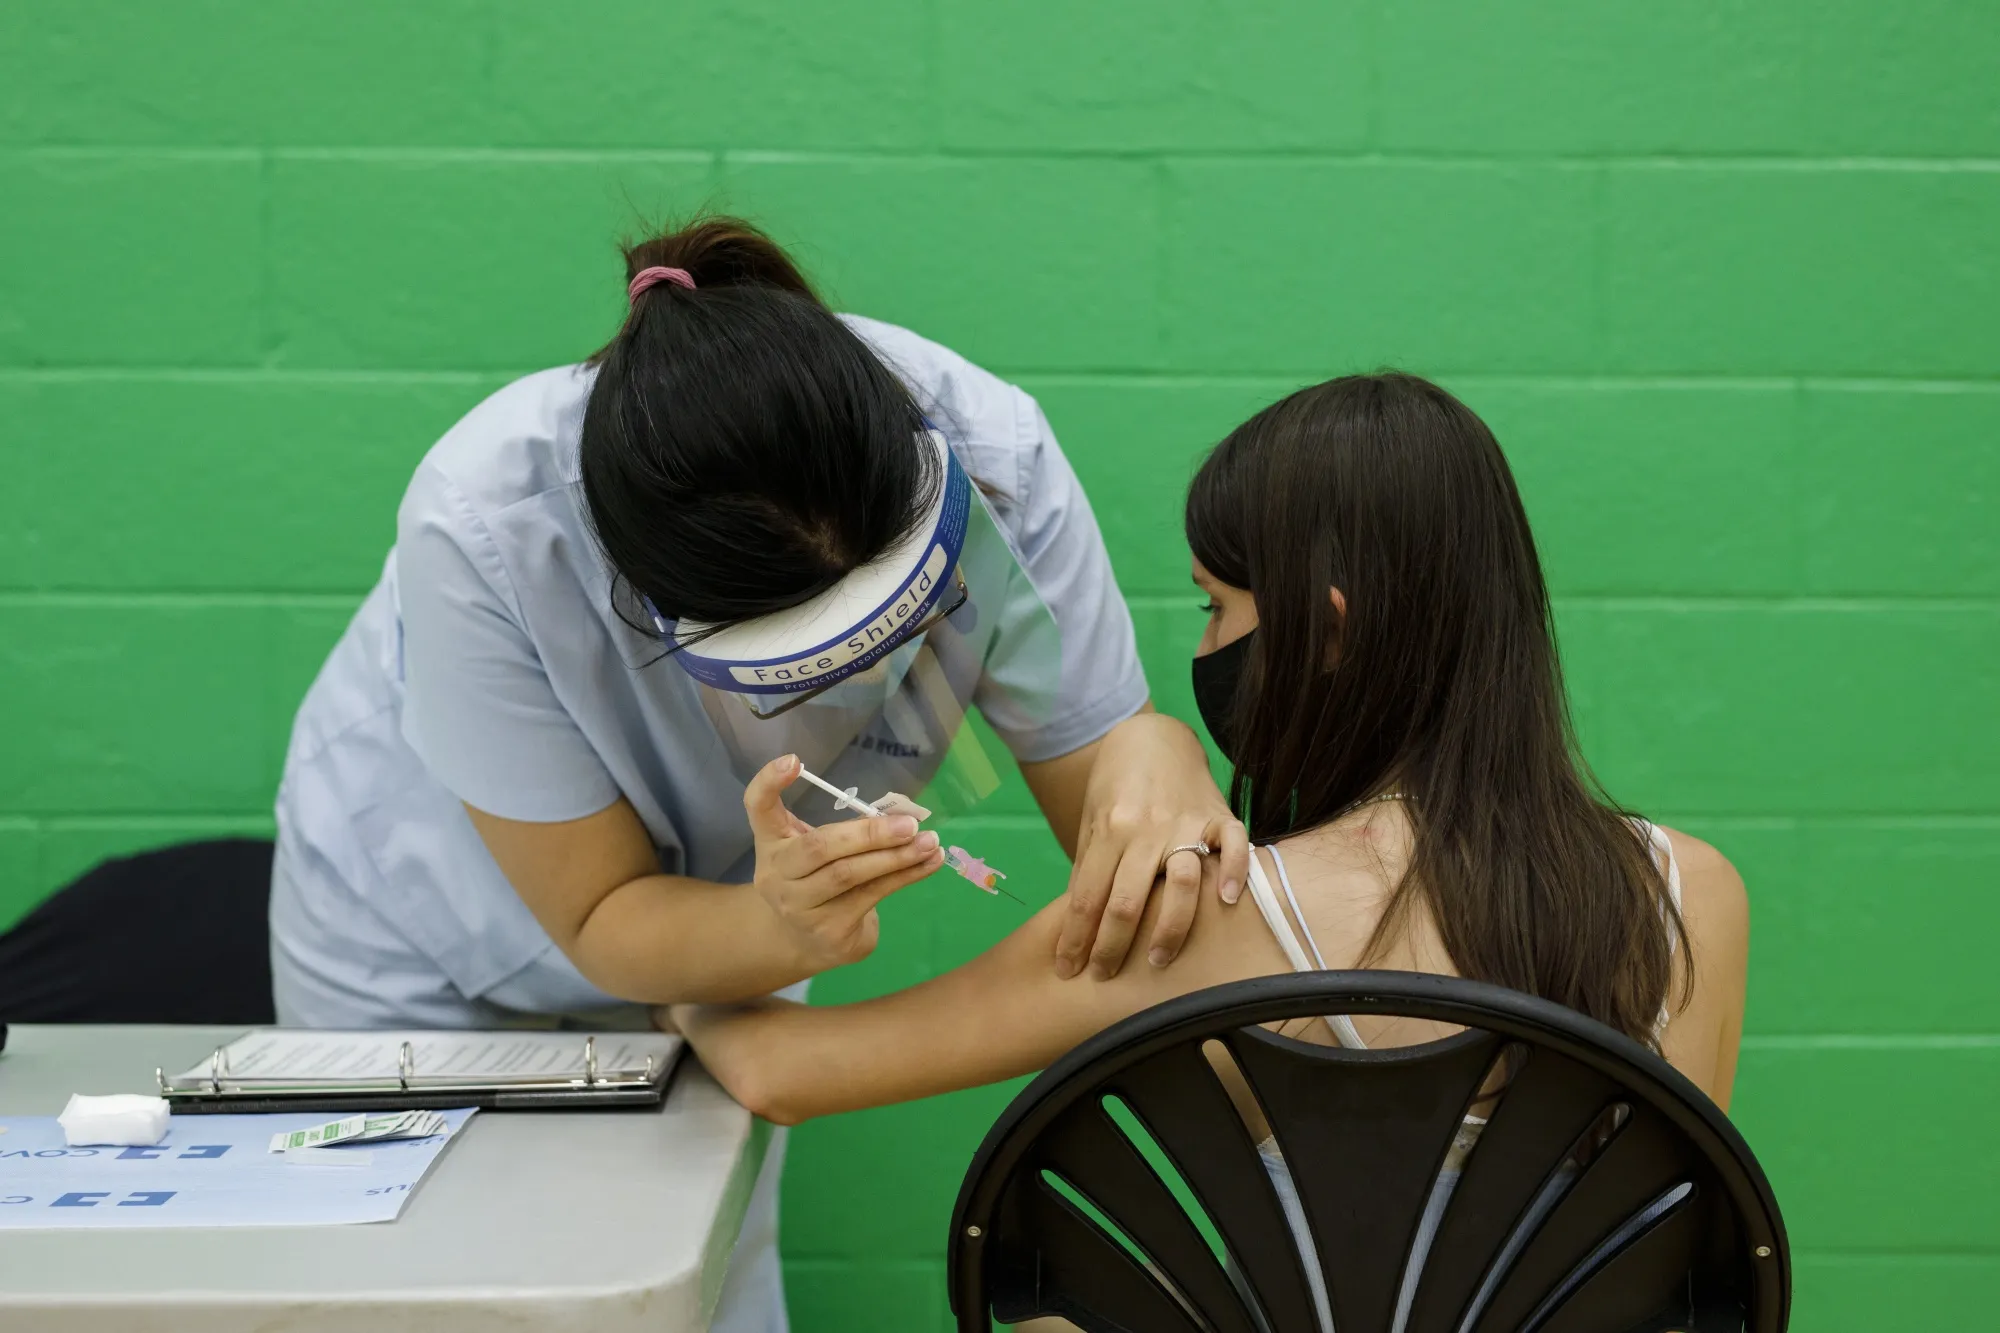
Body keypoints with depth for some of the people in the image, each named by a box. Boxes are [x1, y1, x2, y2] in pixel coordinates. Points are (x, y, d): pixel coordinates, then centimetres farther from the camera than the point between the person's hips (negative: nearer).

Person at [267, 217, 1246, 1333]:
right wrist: (785, 928, -49)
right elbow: (602, 921, -29)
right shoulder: (484, 532, -38)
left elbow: (1095, 775, -23)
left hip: (715, 921, 2)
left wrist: (1150, 755, -46)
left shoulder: (989, 456, -32)